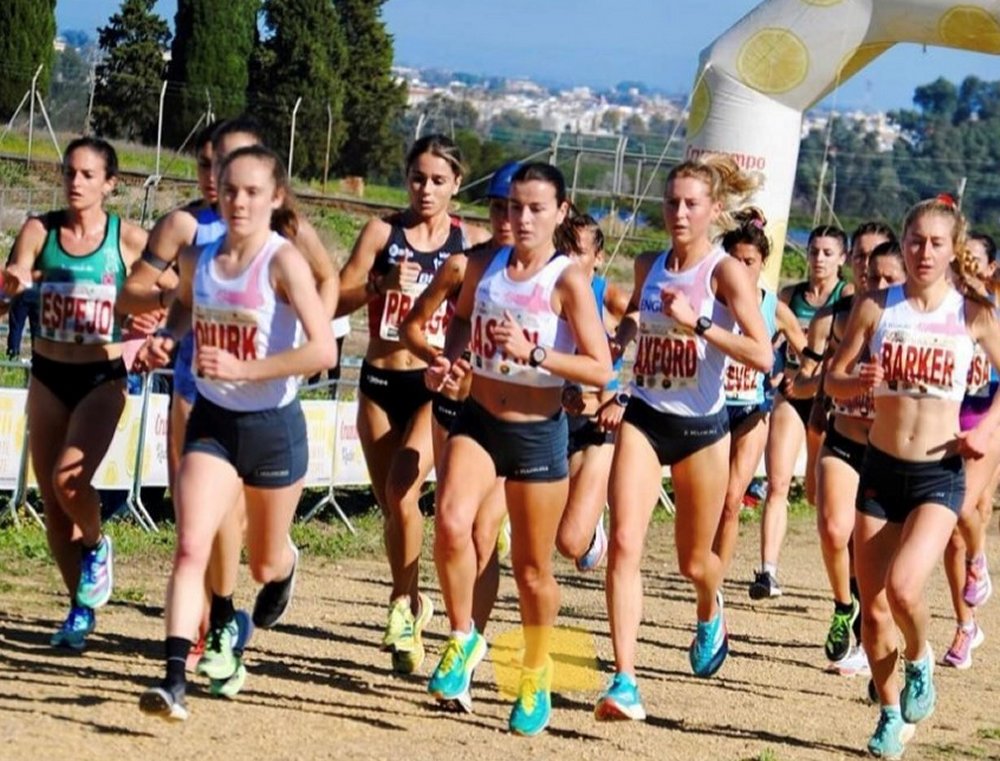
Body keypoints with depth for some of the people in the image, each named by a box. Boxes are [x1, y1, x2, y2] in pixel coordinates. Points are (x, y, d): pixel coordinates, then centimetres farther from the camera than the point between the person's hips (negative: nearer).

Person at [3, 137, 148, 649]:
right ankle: (81, 607, 22)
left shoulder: (128, 239, -7)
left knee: (69, 478, -23)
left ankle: (97, 545, 10)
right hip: (49, 375, 3)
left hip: (102, 377, -3)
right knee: (52, 499, 5)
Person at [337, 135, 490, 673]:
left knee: (401, 492, -21)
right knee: (391, 504, 10)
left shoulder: (472, 243, 0)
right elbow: (336, 301, -6)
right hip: (380, 382, 3)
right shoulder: (382, 232, 1)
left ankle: (403, 602, -3)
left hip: (438, 385, -2)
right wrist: (382, 285, -21)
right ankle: (411, 607, 30)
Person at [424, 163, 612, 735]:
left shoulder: (568, 280, -11)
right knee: (451, 524, -24)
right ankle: (464, 638, -2)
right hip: (478, 421, 3)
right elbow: (461, 321, 23)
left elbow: (602, 370, -16)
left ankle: (536, 679, 30)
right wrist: (450, 361, 2)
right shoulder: (484, 265, 2)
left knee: (533, 569, 8)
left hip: (539, 432, -3)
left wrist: (532, 352, -26)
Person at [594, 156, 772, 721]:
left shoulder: (727, 272, -11)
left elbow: (762, 356, -21)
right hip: (644, 419, 3)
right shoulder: (649, 265, 4)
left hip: (702, 426, -3)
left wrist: (697, 322, -27)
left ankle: (711, 613, 52)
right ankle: (625, 682, -19)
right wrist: (624, 331, 4)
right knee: (625, 542, -16)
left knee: (694, 561, 14)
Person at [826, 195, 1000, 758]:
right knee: (873, 606, 5)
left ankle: (920, 661, 10)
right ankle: (892, 715, 27)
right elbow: (833, 380, 3)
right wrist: (859, 383, -19)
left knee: (903, 588, -23)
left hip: (940, 474, -2)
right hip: (881, 468, 3)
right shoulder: (877, 307, -1)